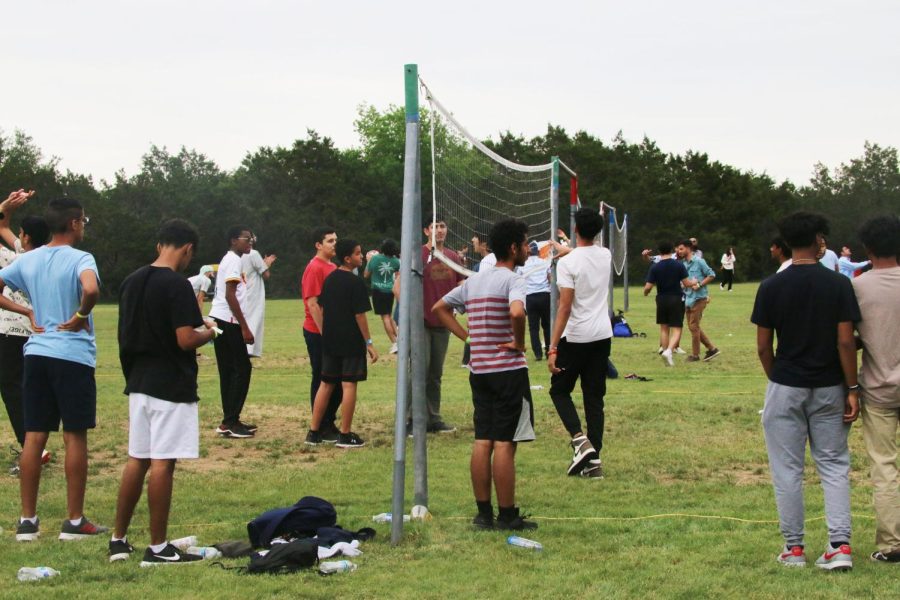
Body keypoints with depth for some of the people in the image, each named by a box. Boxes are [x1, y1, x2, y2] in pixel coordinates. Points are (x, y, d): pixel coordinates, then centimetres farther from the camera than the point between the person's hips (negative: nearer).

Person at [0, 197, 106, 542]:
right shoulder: (80, 259, -10)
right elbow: (91, 290, -30)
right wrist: (80, 316, -12)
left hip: (36, 354, 6)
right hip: (73, 356, -5)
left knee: (34, 437, 8)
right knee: (75, 437, 2)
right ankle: (75, 521, 6)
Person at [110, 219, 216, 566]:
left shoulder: (131, 283, 9)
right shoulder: (177, 286, -16)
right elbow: (186, 340, -20)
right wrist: (208, 332, -1)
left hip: (138, 382, 8)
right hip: (171, 385, -8)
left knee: (136, 460, 15)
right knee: (162, 463, -4)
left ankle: (119, 540, 18)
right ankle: (157, 548, 1)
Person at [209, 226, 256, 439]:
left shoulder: (231, 260, 19)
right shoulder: (233, 261, -11)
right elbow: (230, 295, -19)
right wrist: (245, 327, -18)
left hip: (222, 321, 10)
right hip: (228, 321, -10)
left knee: (230, 371, 11)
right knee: (242, 369, -7)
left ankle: (230, 421, 15)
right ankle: (229, 423, -7)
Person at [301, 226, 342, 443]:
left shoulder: (332, 267, 13)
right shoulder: (315, 268, -14)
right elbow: (312, 304, -18)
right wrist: (324, 332, -19)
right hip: (318, 333, -8)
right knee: (321, 379, -1)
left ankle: (330, 423, 23)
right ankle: (321, 428, 6)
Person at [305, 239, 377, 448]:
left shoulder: (329, 279, 9)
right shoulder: (355, 282, -13)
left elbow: (322, 308, 12)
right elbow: (359, 315, -14)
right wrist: (369, 342, -9)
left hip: (330, 341, 7)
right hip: (352, 342, -7)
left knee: (326, 383, 12)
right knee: (349, 385, -2)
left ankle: (313, 432, 13)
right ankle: (345, 435, -2)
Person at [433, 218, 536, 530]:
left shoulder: (474, 280, 14)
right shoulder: (512, 279, -11)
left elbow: (439, 309, 21)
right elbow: (516, 312, -31)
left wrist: (467, 335, 14)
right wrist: (519, 343, -15)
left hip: (478, 370, 7)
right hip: (508, 370, -7)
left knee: (482, 442, 8)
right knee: (505, 443, -3)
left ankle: (483, 513, 11)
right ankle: (507, 515, 1)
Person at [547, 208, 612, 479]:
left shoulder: (567, 263, -14)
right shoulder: (605, 256, 5)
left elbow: (565, 307, -18)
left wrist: (553, 348, -16)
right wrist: (566, 250, 52)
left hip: (575, 338, -5)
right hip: (602, 336, 5)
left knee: (559, 390, 12)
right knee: (594, 397, 9)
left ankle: (580, 440, -10)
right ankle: (594, 459, 6)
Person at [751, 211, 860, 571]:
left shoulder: (771, 287, -5)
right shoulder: (838, 285, -7)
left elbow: (763, 346, -2)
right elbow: (845, 342, -9)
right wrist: (852, 389, -2)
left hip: (786, 388, 0)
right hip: (828, 389, 1)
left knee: (787, 469, 8)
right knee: (834, 466, 9)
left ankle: (794, 548, 11)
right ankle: (840, 545, -3)